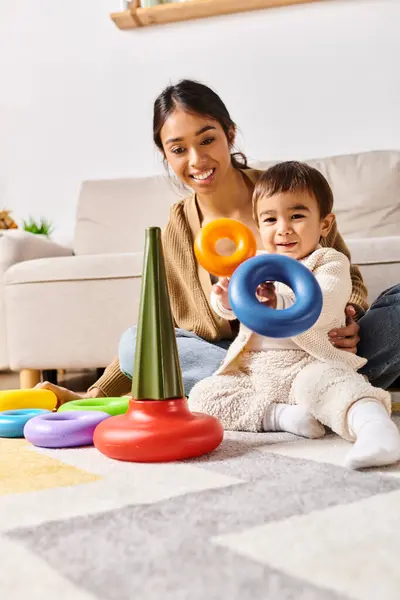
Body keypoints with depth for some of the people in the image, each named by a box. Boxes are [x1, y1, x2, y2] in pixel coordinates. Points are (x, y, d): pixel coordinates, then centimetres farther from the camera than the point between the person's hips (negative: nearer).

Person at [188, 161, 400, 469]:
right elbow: (228, 309, 9)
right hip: (251, 371, 6)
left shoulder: (330, 262, 0)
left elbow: (322, 307, -20)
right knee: (202, 395, -12)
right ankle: (281, 415, -21)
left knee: (321, 381, -38)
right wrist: (226, 297, -17)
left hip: (309, 363, -6)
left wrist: (279, 303, -39)